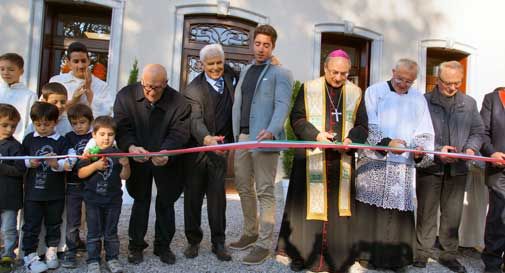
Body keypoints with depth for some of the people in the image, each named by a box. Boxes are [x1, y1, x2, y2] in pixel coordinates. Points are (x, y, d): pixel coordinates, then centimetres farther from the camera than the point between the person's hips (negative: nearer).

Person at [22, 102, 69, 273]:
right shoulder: (29, 139, 1)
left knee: (53, 224, 14)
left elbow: (66, 163, -11)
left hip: (55, 193, 0)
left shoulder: (61, 141, -5)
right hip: (33, 191, 0)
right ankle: (30, 256, 18)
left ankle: (51, 252, 30)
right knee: (31, 225, 6)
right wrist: (29, 163, -14)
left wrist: (56, 164, -31)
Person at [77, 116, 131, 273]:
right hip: (93, 199, -1)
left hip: (113, 200, 1)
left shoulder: (117, 153, 0)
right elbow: (80, 174, -9)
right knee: (94, 233, 9)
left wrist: (126, 165, -20)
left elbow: (124, 176, -1)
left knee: (111, 232, 12)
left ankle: (112, 258, 24)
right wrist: (95, 165, -23)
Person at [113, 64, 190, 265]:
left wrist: (166, 152, -40)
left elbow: (179, 134, -20)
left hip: (167, 160, 0)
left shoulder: (179, 102, -15)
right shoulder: (126, 96, -11)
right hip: (138, 158, 0)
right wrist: (131, 147, -37)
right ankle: (136, 245, 25)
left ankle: (163, 245, 25)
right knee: (140, 201, 9)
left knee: (166, 202, 8)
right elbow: (122, 128, -16)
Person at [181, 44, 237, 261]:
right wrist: (206, 138, -46)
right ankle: (193, 240, 22)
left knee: (217, 196, 4)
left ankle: (218, 242, 15)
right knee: (193, 196, 7)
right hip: (196, 150, -2)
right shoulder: (193, 90, -13)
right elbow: (196, 120, -27)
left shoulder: (230, 75, 2)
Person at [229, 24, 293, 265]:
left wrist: (271, 131, -32)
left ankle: (264, 244, 5)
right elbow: (237, 104, 17)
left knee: (264, 192, -3)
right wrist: (234, 133, 8)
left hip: (263, 139, -7)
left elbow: (282, 105, -15)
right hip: (242, 137, 7)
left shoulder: (280, 73, -2)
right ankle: (250, 233, 31)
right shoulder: (245, 71, 20)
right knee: (244, 188, 15)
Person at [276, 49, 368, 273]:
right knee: (310, 204, 2)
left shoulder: (355, 93, 9)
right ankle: (302, 254, 15)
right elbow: (296, 118, 0)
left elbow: (362, 126, 8)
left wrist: (351, 139, -12)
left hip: (342, 160, 2)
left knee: (339, 206, 4)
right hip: (312, 157, -2)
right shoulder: (309, 89, 3)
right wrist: (316, 135, -15)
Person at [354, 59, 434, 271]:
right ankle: (365, 254, 9)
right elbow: (367, 125, -5)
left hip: (403, 165, 3)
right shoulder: (375, 91, 5)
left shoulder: (418, 99, 15)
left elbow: (425, 133, 11)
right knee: (369, 209, -3)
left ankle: (395, 257, 12)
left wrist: (421, 150, -10)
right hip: (373, 161, -2)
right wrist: (386, 142, -22)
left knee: (399, 210, 1)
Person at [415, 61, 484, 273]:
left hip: (457, 169, 4)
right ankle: (422, 253, 18)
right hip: (430, 167, -3)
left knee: (453, 214, 11)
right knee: (426, 213, 6)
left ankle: (449, 254, 26)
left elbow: (477, 132, 14)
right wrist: (437, 150, -17)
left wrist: (471, 148, -6)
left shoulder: (469, 103, 9)